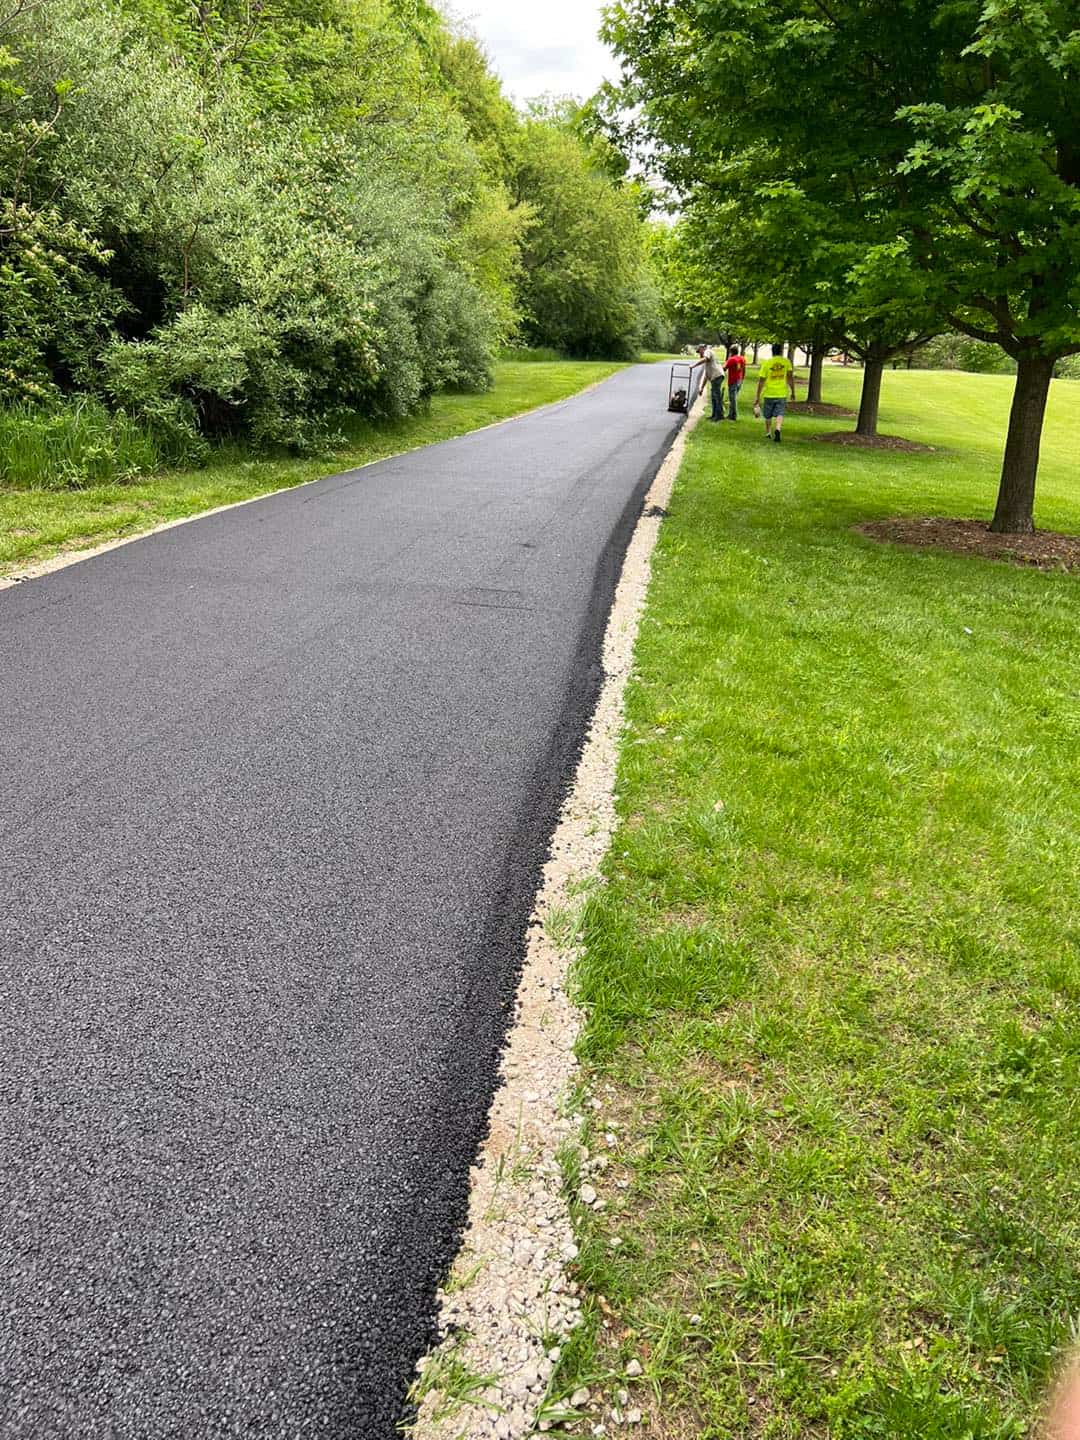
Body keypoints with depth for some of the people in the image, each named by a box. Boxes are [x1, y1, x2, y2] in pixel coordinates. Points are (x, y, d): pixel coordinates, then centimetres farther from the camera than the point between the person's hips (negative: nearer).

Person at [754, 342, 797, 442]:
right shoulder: (786, 362, 0)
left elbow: (761, 381, -4)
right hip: (782, 394, 0)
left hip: (769, 394, 0)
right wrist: (793, 392, 4)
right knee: (779, 414, 0)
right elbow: (790, 377, -4)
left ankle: (768, 433, 29)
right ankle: (777, 429, -26)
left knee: (768, 416, 17)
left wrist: (757, 397, -1)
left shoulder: (766, 363, -3)